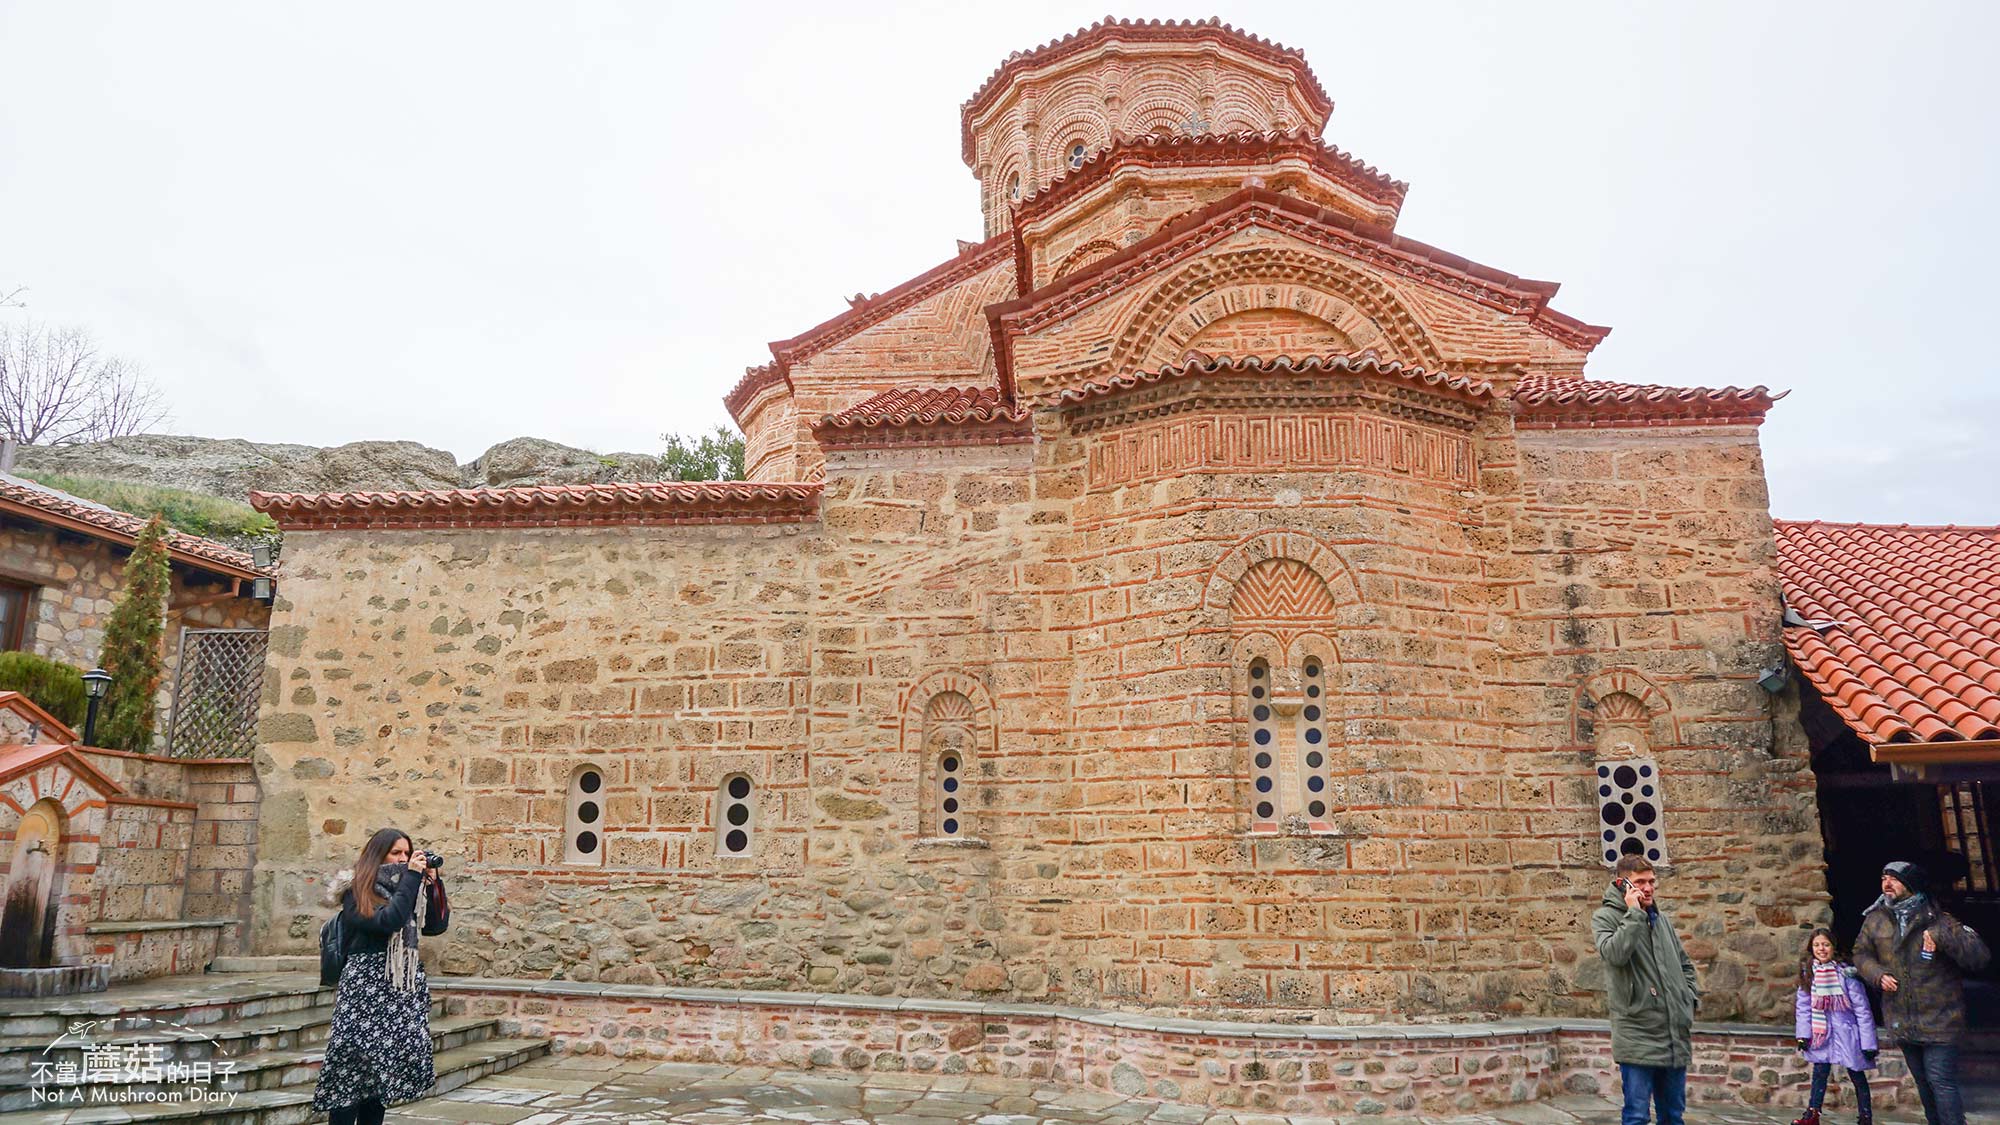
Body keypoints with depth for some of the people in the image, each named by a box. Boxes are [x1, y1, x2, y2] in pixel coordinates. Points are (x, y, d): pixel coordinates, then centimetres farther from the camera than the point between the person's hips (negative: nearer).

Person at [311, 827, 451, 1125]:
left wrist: (433, 882, 1)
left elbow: (437, 925, 9)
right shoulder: (356, 893, -4)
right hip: (367, 987, -5)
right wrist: (412, 876, -14)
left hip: (405, 986, 5)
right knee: (355, 1067, -6)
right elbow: (387, 922, -19)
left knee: (383, 1067, 6)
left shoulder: (409, 887, 14)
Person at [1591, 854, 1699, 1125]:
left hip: (1675, 1033, 6)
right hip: (1637, 1034, -6)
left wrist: (1689, 999, 11)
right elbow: (1614, 954, -23)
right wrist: (1634, 914, -17)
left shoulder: (1662, 920, 15)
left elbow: (1685, 965, 26)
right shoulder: (1605, 917, -4)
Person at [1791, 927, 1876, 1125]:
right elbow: (1803, 1006, 2)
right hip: (1822, 1032, 3)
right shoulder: (1808, 973, -2)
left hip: (1846, 1031, -3)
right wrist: (1803, 1034, -4)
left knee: (1857, 1074, 8)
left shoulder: (1845, 973, -15)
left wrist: (1868, 1042, -12)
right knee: (1820, 1071, 3)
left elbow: (1862, 1009, -12)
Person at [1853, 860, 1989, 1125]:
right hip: (1901, 1021, 5)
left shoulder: (1938, 921, -12)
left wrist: (1942, 937, -32)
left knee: (1941, 1081, -9)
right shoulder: (1875, 920, 1)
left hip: (1938, 1020, -5)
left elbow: (1979, 956, -20)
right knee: (1923, 1082, 18)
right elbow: (1861, 953, 12)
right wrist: (1877, 974, -6)